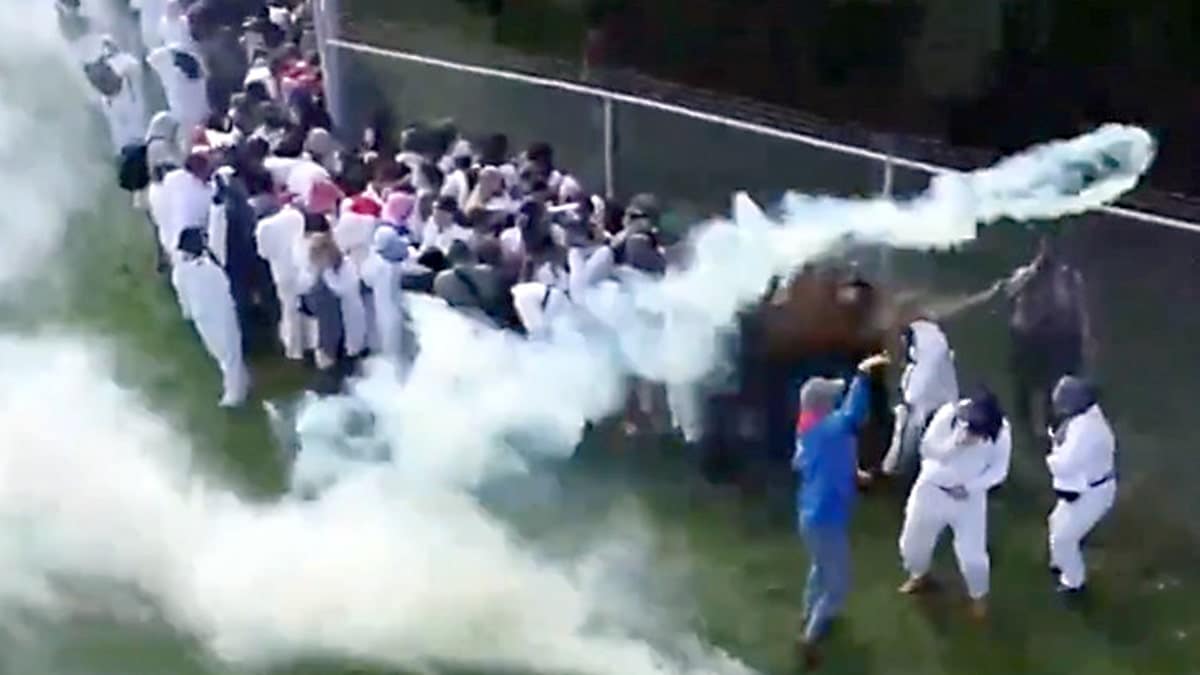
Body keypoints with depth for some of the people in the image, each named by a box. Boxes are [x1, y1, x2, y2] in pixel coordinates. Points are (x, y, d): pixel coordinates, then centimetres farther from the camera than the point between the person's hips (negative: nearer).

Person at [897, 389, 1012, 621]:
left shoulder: (1001, 430, -20)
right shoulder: (948, 414, -23)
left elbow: (999, 469, -10)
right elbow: (928, 449, -23)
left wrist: (970, 487, -22)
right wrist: (957, 442, -40)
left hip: (969, 497, -1)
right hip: (932, 489, 1)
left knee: (972, 556, -2)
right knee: (912, 542, 14)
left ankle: (979, 595, 29)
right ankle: (920, 575, 48)